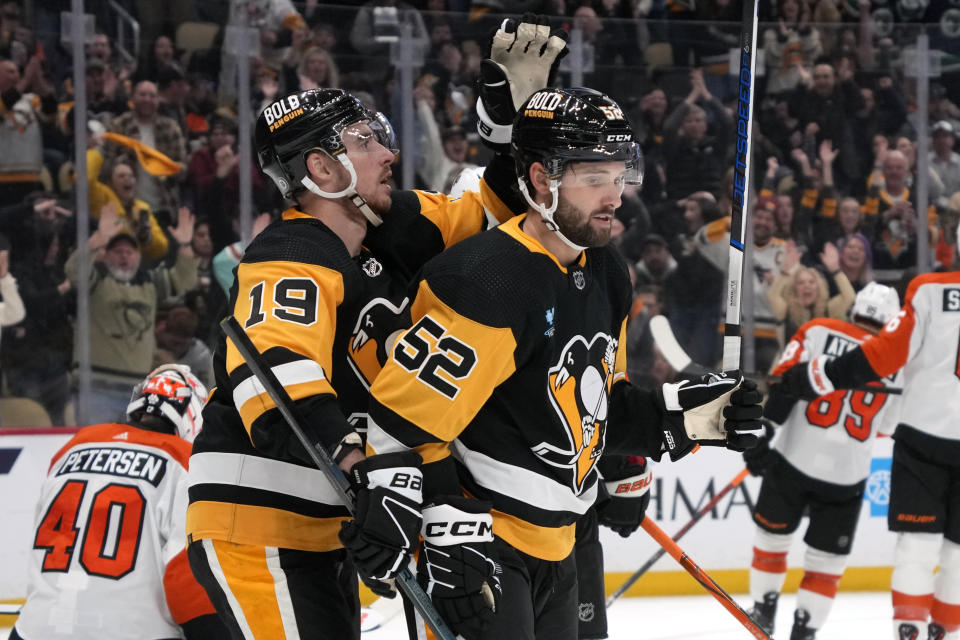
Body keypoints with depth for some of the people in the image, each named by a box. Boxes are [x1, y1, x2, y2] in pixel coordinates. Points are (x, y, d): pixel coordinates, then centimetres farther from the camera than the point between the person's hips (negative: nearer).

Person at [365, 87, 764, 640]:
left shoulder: (605, 277, 8)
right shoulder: (490, 283, -22)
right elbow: (402, 419, -24)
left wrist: (682, 416, 3)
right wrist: (447, 527, -26)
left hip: (553, 547, 10)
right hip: (476, 542, -9)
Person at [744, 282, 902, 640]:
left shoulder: (819, 331, 0)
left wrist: (762, 433, -11)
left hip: (794, 459, 0)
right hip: (847, 476, 0)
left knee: (772, 536, 20)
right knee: (827, 558, 11)